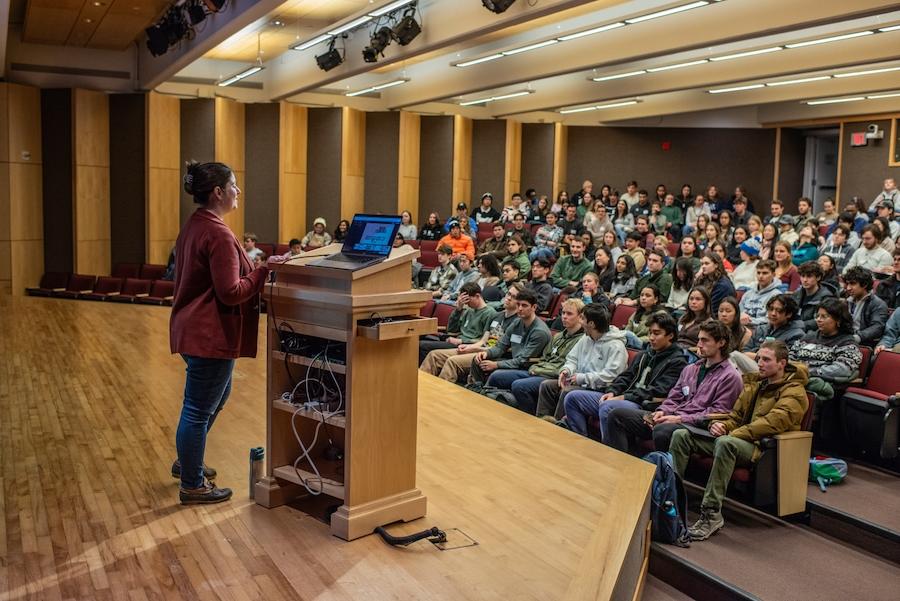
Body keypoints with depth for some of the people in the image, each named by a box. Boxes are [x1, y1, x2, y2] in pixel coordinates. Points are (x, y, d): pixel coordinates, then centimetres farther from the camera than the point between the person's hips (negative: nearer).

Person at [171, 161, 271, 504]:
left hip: (196, 328, 11)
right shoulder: (218, 234, -22)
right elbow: (231, 292, -24)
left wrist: (253, 267, 18)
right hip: (211, 334, -11)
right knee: (199, 409, 3)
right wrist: (264, 271, -14)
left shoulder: (194, 226, 10)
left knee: (216, 396, 26)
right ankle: (193, 486, 18)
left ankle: (186, 462, 41)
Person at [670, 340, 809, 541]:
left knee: (726, 443, -40)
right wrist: (719, 425, -2)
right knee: (681, 435, -7)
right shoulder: (755, 385, 21)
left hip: (763, 448, -8)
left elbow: (773, 422, -19)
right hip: (737, 440, 8)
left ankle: (711, 514, -36)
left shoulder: (794, 392, -3)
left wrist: (734, 434, -22)